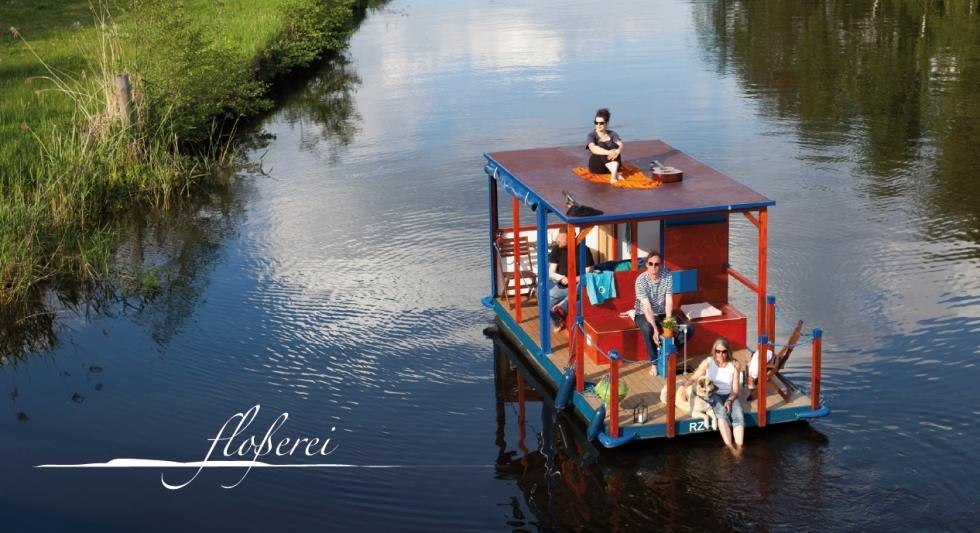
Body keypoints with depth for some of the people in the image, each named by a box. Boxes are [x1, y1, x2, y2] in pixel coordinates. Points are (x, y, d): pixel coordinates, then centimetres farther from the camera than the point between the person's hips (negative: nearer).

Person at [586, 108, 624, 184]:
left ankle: (614, 174, -49)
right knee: (602, 145, -27)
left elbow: (621, 145, -16)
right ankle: (616, 173, -45)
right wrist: (608, 152, -41)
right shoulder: (592, 135, -5)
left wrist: (618, 151, -40)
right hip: (597, 165, -2)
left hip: (612, 164, 2)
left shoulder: (613, 134, 4)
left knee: (614, 146, -24)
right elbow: (593, 148, -25)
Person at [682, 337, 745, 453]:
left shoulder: (734, 365, -2)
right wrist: (683, 387, -18)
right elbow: (692, 378, 2)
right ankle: (730, 448, -40)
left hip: (730, 396, 2)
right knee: (721, 412, -35)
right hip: (713, 395, -2)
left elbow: (735, 389, -1)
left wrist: (729, 401, -20)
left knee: (739, 416, -30)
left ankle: (739, 448, -36)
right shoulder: (708, 362, -3)